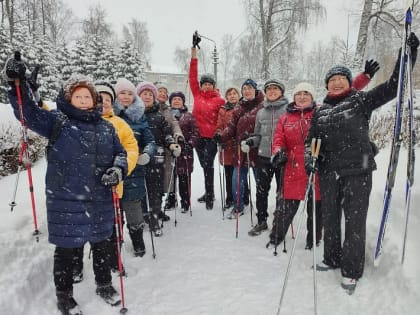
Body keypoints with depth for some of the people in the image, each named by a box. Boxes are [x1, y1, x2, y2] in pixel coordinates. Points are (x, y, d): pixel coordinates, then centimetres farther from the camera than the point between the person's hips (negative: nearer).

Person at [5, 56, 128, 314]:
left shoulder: (106, 127, 8)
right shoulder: (57, 122, -2)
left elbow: (120, 153, 11)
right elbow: (28, 112, -8)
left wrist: (118, 169, -9)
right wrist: (19, 83, -22)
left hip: (100, 200, 4)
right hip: (66, 201, -3)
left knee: (101, 244, 19)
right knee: (66, 248, 11)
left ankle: (105, 285, 41)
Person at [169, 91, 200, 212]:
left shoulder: (188, 116, 6)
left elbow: (195, 132, 1)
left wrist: (190, 143, -11)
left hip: (185, 152, -2)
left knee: (184, 178, 0)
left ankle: (185, 202, 13)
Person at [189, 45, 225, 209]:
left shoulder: (219, 100, -4)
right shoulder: (197, 94, 7)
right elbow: (192, 77, 6)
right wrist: (194, 57, 2)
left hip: (211, 137, -5)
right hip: (197, 135, 5)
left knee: (208, 165, -7)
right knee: (204, 165, 15)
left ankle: (209, 196, 3)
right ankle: (209, 193, 30)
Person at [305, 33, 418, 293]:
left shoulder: (361, 101, 5)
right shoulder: (321, 112, 13)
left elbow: (392, 86, 1)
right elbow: (311, 139, 14)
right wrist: (309, 158, -4)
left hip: (358, 171, -3)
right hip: (328, 173, 4)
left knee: (355, 220, 0)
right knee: (329, 217, 13)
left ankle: (352, 271, 15)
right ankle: (332, 259, 33)